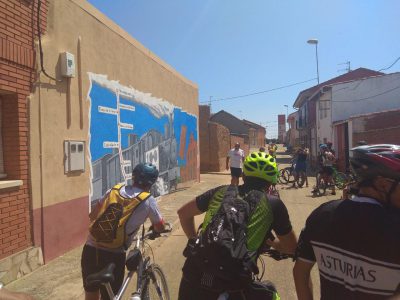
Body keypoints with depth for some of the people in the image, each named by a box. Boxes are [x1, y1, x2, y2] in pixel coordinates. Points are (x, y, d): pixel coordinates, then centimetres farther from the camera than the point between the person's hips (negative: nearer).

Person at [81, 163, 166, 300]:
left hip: (90, 249, 4)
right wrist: (154, 229, 34)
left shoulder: (114, 190, 8)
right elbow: (160, 227, 11)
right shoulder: (148, 201, -2)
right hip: (113, 255, -4)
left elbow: (93, 216, 18)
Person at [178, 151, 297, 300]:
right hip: (232, 286, -2)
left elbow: (183, 213, 20)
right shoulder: (273, 204, 4)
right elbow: (291, 247, 16)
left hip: (195, 276, 2)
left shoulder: (221, 191, 10)